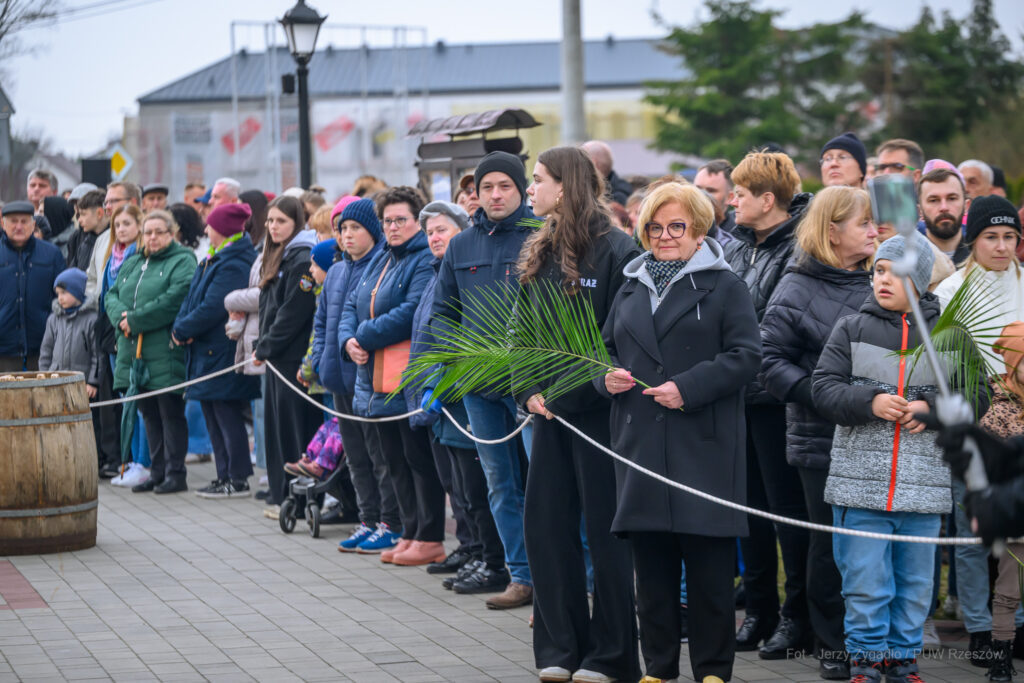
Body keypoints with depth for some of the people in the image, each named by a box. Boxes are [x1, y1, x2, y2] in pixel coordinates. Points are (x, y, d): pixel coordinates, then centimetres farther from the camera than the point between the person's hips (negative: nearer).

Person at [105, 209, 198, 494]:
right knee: (149, 414, 11)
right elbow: (112, 295, 15)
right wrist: (121, 317, -8)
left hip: (166, 353, -7)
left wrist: (135, 320, -16)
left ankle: (175, 473, 1)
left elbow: (175, 299, -18)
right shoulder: (132, 264, 20)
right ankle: (157, 472, 18)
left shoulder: (182, 262, -4)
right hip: (134, 353, 7)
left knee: (171, 414, -4)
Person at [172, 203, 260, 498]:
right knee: (212, 416, 13)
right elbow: (192, 298, 14)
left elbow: (212, 308, -23)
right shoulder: (214, 260, 15)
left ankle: (238, 480, 1)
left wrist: (182, 329, -12)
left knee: (227, 416, -5)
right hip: (206, 352, 10)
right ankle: (225, 476, 18)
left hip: (221, 352, -10)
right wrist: (181, 326, -4)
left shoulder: (234, 266, -17)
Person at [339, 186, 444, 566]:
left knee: (419, 457, -4)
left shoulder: (426, 261, -12)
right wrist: (349, 340, -4)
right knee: (394, 459, 13)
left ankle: (430, 539, 2)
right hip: (377, 378, 9)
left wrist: (365, 337, -16)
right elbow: (352, 305, 16)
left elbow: (411, 313, -23)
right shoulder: (379, 260, 17)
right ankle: (410, 532, 21)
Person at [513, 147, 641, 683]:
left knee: (605, 530, 0)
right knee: (544, 524, 6)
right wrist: (529, 392, 0)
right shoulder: (538, 255, 12)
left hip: (599, 410, -7)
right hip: (550, 413, 7)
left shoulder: (616, 250, -10)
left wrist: (580, 387, -17)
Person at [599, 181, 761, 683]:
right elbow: (607, 348, 24)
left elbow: (745, 356, -8)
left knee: (709, 566, -2)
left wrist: (689, 387, -17)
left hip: (705, 449, -5)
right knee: (651, 566, 7)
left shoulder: (724, 287, 1)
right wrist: (607, 377, 1)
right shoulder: (632, 289, 17)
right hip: (641, 447, 5)